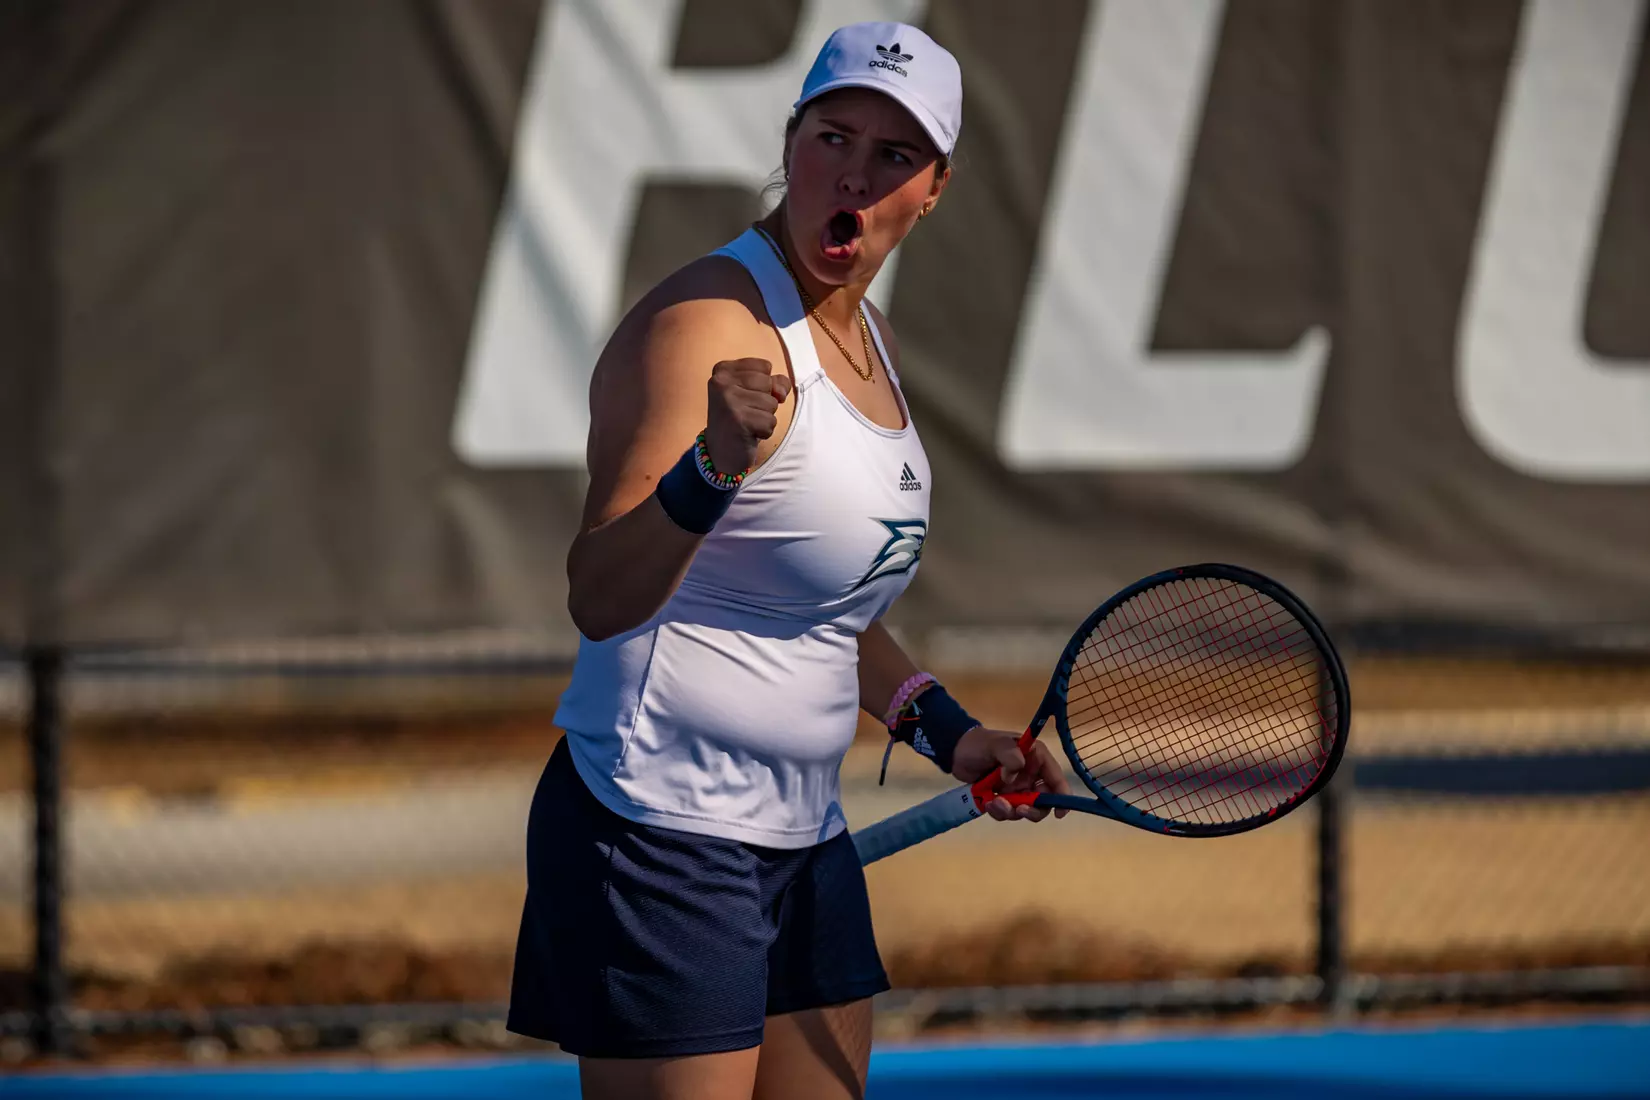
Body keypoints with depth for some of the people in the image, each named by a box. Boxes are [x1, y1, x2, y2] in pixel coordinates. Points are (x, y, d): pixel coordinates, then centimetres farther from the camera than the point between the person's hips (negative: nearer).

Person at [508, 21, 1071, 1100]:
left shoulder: (866, 338, 12)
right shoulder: (703, 323, -16)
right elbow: (602, 598, -27)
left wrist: (944, 728, 16)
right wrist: (712, 470, -43)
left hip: (803, 842, 9)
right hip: (663, 837, -9)